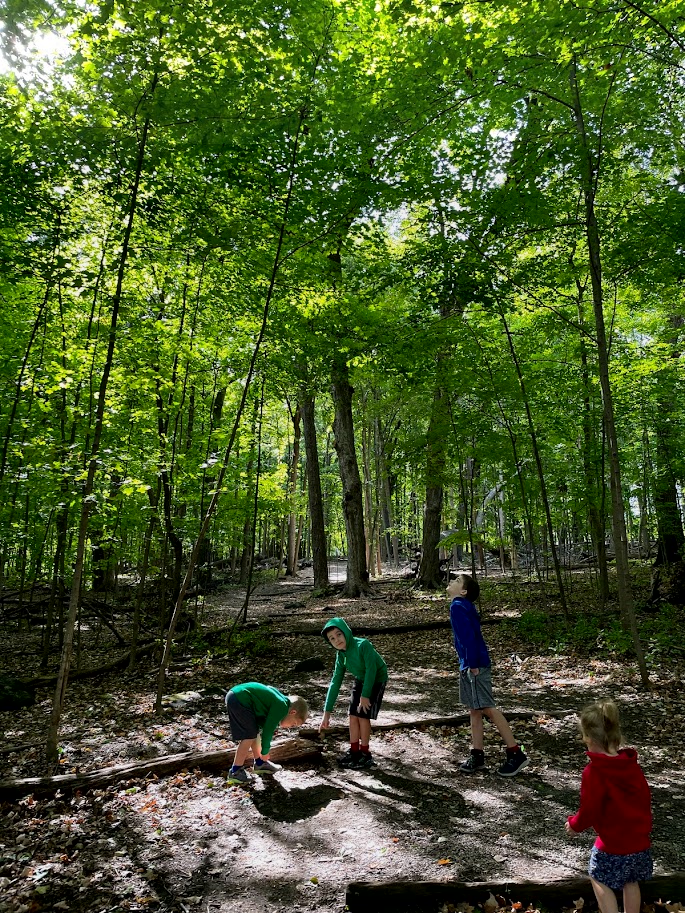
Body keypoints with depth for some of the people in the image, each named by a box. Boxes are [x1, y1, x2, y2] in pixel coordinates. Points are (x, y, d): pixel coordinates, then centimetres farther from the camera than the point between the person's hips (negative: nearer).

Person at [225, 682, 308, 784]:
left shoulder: (280, 701, 17)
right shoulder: (282, 708, -10)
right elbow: (268, 730, -8)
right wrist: (265, 752, 6)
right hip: (239, 700, -10)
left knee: (254, 731, 18)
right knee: (249, 735, -4)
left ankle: (259, 763, 31)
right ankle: (236, 772, 5)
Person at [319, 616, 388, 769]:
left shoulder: (363, 645, -31)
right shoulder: (341, 655, -9)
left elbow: (371, 670, -29)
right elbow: (335, 682, -5)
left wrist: (365, 695, -22)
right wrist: (327, 712, -4)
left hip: (376, 681, -6)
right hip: (360, 681, 6)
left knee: (363, 715, -7)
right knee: (353, 716, 3)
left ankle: (365, 754, 10)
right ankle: (354, 752, 20)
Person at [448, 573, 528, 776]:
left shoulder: (458, 606, -15)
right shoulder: (463, 606, 13)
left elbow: (469, 636, -22)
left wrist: (472, 664, -21)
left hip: (475, 666, -10)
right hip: (468, 666, 10)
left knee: (488, 709, -4)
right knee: (474, 711, 13)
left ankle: (516, 754, 3)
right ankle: (477, 755, 21)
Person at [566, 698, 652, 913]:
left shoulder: (594, 772, -25)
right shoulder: (632, 765, -4)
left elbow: (590, 810, -18)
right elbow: (645, 797, 7)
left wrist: (574, 824, 2)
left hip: (613, 846, -7)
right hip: (640, 841, 7)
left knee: (600, 880, 14)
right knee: (630, 882, 24)